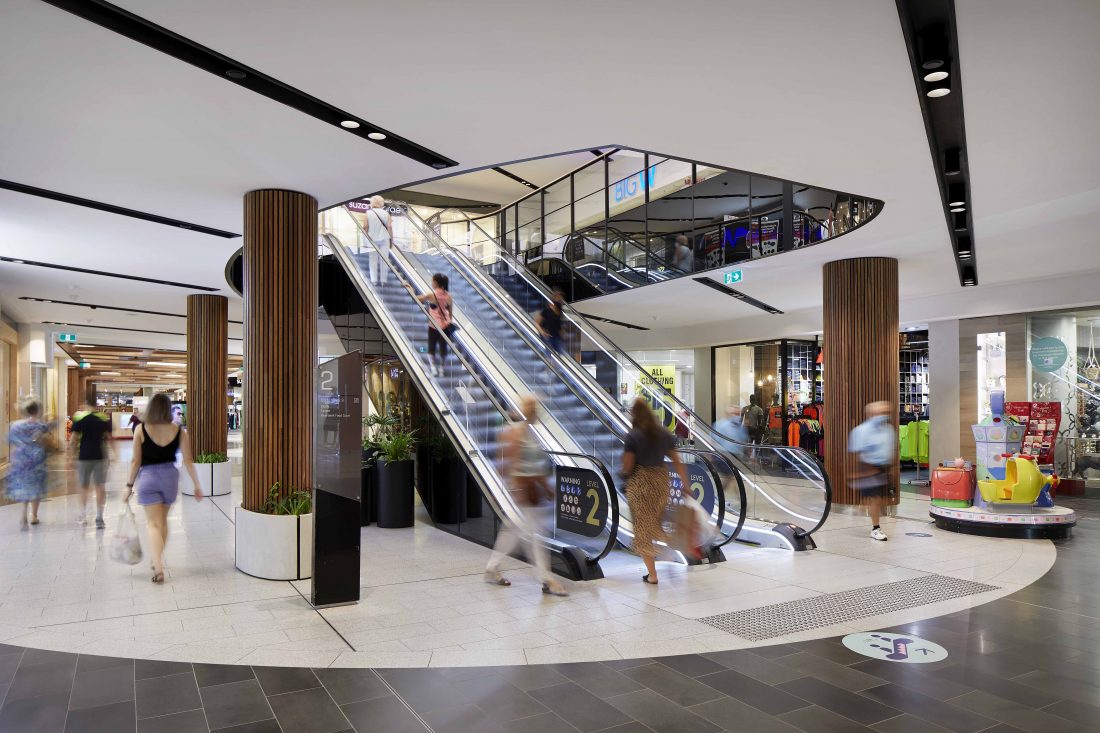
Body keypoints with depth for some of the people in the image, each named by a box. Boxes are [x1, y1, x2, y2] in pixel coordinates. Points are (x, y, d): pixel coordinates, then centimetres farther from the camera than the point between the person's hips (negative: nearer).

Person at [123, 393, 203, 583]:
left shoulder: (141, 430, -6)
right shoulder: (178, 430, -2)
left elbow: (136, 461, -5)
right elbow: (188, 460, -2)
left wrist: (129, 485, 5)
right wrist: (197, 485, 3)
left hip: (148, 477, -2)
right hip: (170, 475, 3)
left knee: (154, 524, 0)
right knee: (163, 520, 20)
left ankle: (158, 568, -13)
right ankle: (158, 562, 34)